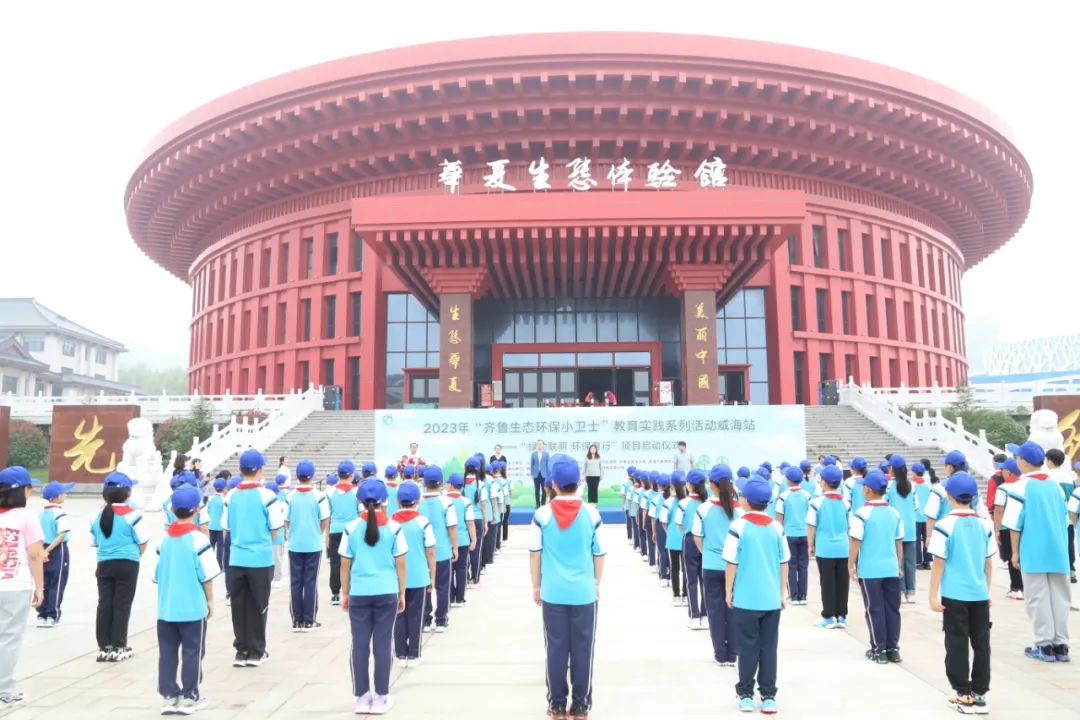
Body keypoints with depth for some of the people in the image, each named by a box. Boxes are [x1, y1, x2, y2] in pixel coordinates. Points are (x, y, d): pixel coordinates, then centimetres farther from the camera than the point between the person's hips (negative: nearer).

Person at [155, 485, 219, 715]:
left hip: (166, 608, 5)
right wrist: (210, 601, 1)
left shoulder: (165, 538, 4)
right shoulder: (198, 539, -12)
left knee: (167, 653, 12)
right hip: (193, 608, -5)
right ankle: (189, 697, 12)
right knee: (192, 652, 6)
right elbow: (206, 576, -11)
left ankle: (169, 696, 16)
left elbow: (157, 574, 9)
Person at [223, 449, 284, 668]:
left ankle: (241, 651, 17)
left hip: (237, 558, 3)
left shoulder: (231, 496, 1)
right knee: (257, 606, 7)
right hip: (261, 558, -3)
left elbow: (227, 527, 7)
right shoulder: (267, 495, -11)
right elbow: (275, 529, -6)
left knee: (239, 605, 12)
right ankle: (256, 652, 14)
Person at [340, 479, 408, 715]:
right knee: (382, 645, 6)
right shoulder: (393, 528, -2)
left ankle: (362, 697, 15)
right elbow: (401, 565, 0)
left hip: (359, 594, 1)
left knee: (360, 646, 9)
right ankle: (381, 697, 13)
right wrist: (402, 594, 10)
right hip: (387, 593, 0)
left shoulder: (351, 528, 0)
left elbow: (345, 566, 4)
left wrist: (345, 594, 15)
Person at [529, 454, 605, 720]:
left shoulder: (542, 514, -6)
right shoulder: (591, 513, -4)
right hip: (584, 592, 0)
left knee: (556, 649, 9)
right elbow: (599, 554, 2)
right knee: (582, 650, 9)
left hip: (552, 592, 0)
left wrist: (536, 586, 12)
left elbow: (534, 554, 0)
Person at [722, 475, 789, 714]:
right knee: (768, 648, 10)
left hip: (746, 599, -3)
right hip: (771, 599, 3)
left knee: (747, 648, 7)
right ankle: (768, 696, 15)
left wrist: (729, 591, 3)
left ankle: (746, 695, 15)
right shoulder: (776, 527, 1)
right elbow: (784, 563, 5)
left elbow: (732, 563, -9)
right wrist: (782, 592, 15)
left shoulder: (738, 526, -10)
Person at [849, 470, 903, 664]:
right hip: (891, 569, 5)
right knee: (892, 609, 12)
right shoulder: (894, 513, 4)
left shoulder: (861, 514, -12)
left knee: (875, 610, 4)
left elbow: (855, 542, -11)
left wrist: (851, 564, 1)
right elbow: (899, 543, 10)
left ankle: (879, 650, 10)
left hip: (869, 570, -4)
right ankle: (893, 649, 18)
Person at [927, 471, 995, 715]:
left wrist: (933, 595, -4)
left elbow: (939, 563, -10)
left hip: (954, 595, -4)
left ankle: (964, 695, 9)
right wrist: (987, 591, 20)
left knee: (957, 644, 4)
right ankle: (980, 694, 18)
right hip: (979, 594, 4)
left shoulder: (945, 525, -12)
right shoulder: (985, 524, 2)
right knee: (981, 644, 11)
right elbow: (988, 563, 8)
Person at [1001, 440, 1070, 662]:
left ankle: (1044, 645, 5)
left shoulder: (1020, 487, -9)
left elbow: (1015, 524, -10)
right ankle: (1061, 645, 14)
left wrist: (1015, 552, -2)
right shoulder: (1055, 485, 9)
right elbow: (1064, 519, 15)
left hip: (1033, 552, -6)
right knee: (1059, 597, 10)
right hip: (1058, 551, 6)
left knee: (1038, 598, 1)